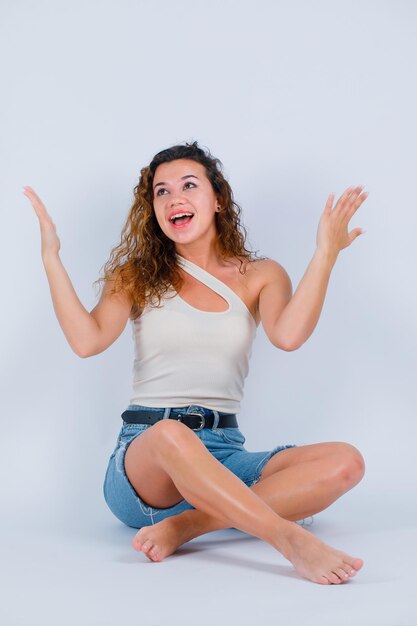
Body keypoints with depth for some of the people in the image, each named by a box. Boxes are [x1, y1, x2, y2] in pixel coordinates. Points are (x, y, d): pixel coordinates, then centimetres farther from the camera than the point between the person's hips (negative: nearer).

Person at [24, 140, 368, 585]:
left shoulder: (260, 275, 12)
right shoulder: (137, 275, 12)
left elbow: (288, 336, -11)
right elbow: (87, 340, -7)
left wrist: (325, 255, -13)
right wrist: (51, 257, -7)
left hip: (225, 455, 3)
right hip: (143, 460, -2)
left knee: (345, 462, -23)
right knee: (171, 434, -39)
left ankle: (189, 524, -29)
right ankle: (291, 540, -39)